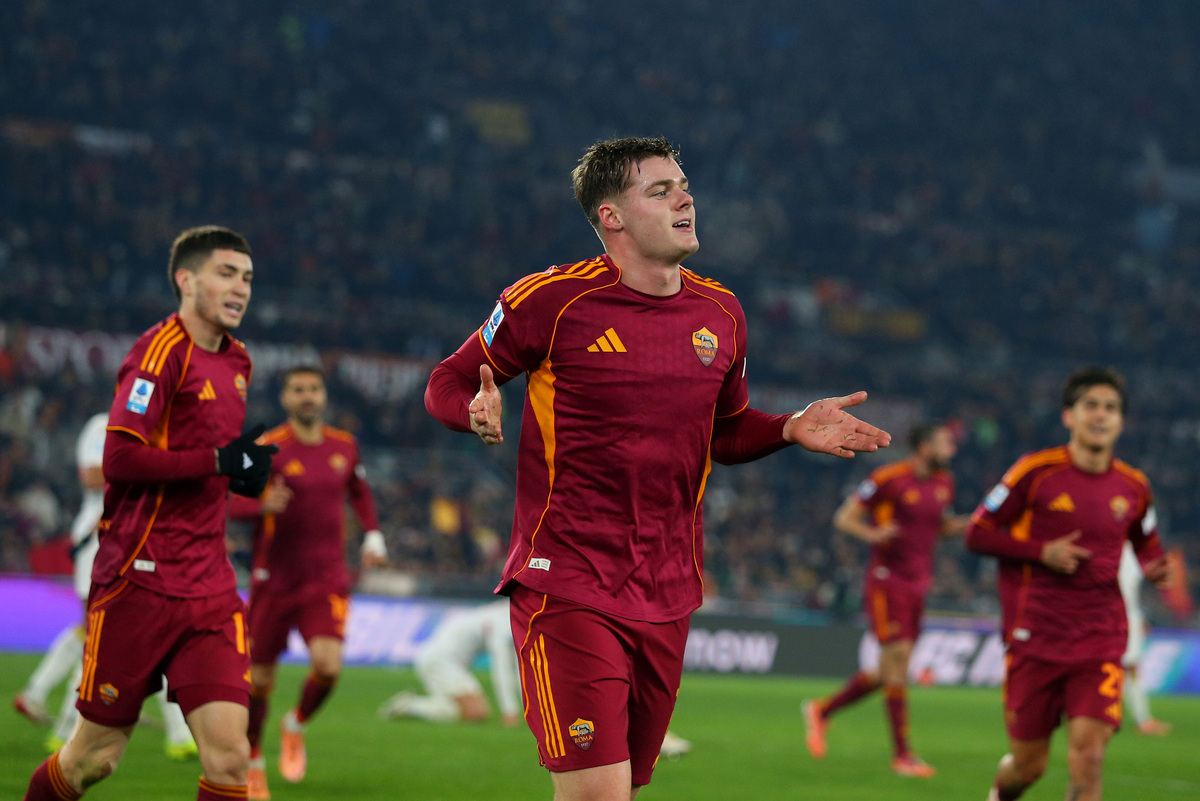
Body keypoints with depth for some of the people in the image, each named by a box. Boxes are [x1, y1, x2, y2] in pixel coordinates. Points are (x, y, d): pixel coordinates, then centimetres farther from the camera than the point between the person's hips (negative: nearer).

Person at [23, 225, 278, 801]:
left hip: (209, 588, 6)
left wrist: (245, 470, 9)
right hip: (140, 578, -6)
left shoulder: (236, 361, 15)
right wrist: (216, 461, -20)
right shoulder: (162, 350, -10)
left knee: (228, 753, -9)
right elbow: (120, 457, -20)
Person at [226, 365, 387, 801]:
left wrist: (373, 537, 10)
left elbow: (360, 493, 24)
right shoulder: (268, 448, -8)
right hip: (274, 579, -2)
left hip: (327, 580, 2)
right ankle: (253, 761, 28)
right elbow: (231, 502, -11)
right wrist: (263, 505, -32)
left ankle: (296, 725, 12)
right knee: (260, 676, 5)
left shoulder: (344, 446, 6)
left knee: (328, 665, -20)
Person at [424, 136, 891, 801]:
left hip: (667, 596, 6)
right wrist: (479, 413, -20)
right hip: (567, 589, -6)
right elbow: (447, 383, 3)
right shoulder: (550, 299, -7)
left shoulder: (720, 314, 9)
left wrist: (791, 428, 3)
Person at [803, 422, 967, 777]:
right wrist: (872, 534, -28)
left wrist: (969, 524, 4)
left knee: (888, 673, 9)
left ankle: (821, 710, 28)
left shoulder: (943, 482, 10)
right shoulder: (889, 479, -12)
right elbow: (844, 517, -7)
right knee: (898, 660, -12)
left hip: (917, 586, 8)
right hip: (887, 583, -8)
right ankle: (901, 754, -7)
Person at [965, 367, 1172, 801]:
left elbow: (1146, 544, 23)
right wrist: (1043, 552, -14)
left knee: (1088, 756, -15)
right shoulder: (1037, 472, -5)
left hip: (1100, 643, 2)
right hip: (1036, 638, -2)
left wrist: (1156, 569, -1)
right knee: (1029, 765, 6)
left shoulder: (1133, 487, 6)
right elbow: (977, 534, -2)